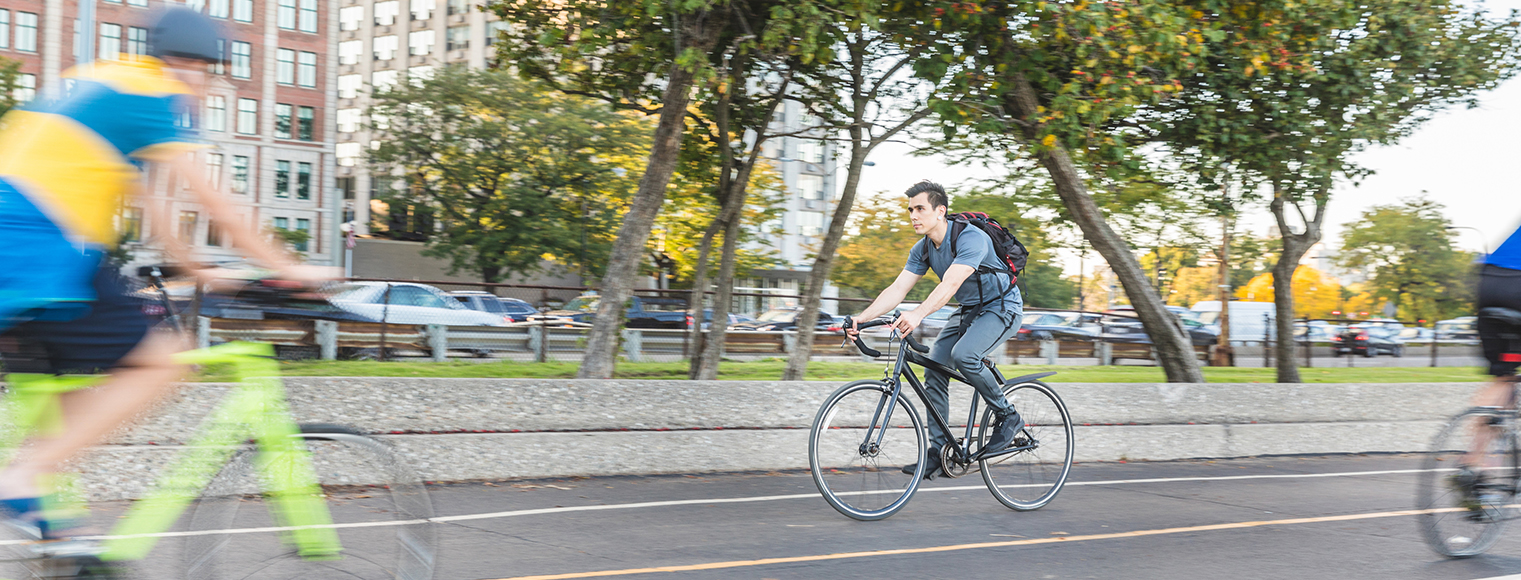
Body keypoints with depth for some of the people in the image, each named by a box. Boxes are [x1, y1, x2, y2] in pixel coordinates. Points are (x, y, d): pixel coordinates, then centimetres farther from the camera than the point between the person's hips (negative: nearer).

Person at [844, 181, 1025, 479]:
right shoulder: (923, 249, -3)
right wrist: (861, 318, -23)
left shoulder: (970, 238, -28)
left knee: (963, 355, -31)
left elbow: (950, 284, -41)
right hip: (968, 310, 8)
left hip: (1002, 307, -8)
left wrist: (917, 315, -56)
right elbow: (897, 289, -9)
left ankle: (1008, 417, -11)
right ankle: (939, 450, 1)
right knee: (934, 370, -7)